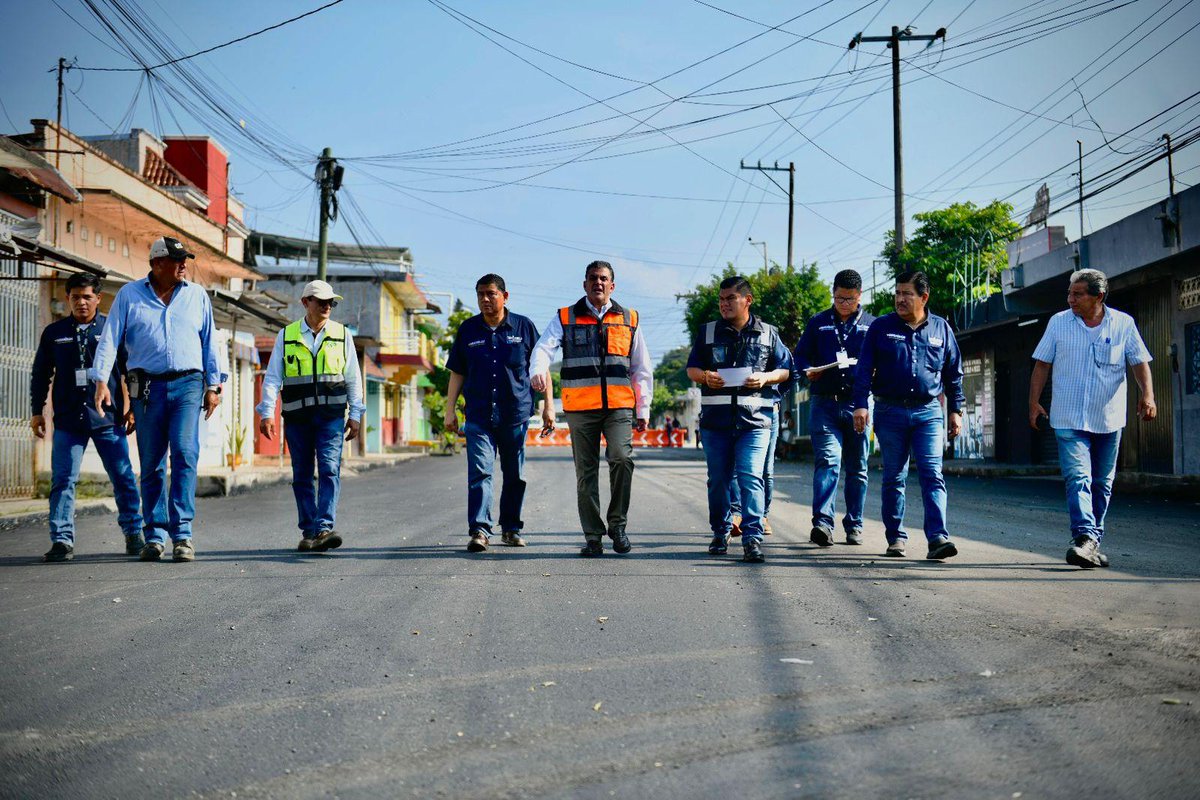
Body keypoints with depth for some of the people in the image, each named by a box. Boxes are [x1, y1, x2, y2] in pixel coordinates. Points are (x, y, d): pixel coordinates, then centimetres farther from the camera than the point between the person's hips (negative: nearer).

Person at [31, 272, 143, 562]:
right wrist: (37, 411, 13)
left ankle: (133, 533, 14)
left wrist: (132, 407, 4)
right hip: (68, 420, 2)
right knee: (62, 480, -4)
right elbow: (40, 374, 19)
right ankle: (62, 539, 0)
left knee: (123, 478, 1)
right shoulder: (54, 332, 13)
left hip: (108, 418, -1)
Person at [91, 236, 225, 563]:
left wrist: (214, 385, 8)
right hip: (147, 386, 0)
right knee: (151, 464, 4)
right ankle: (154, 536, 13)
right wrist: (101, 380, -9)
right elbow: (109, 339, 3)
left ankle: (182, 533, -14)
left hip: (187, 384, 0)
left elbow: (210, 342, 13)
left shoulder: (197, 295, 11)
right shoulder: (129, 295, 7)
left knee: (184, 453, -15)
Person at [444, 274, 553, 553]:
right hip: (479, 415, 0)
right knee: (479, 472, -12)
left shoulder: (524, 327, 4)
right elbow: (457, 373, 13)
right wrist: (450, 410, 8)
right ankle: (479, 530, -16)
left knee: (515, 475, 8)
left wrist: (548, 406, 3)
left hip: (516, 414, 0)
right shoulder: (468, 329, 9)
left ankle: (511, 529, 20)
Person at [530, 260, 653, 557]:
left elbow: (642, 369, 17)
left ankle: (617, 523, -3)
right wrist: (537, 371, -28)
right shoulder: (565, 318, 10)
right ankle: (593, 537, 11)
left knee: (621, 458, -20)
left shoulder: (629, 320, 15)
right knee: (586, 472, 3)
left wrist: (643, 410, 12)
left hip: (619, 406, 0)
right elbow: (544, 348, -6)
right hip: (580, 407, 0)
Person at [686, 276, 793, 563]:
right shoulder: (708, 332, 12)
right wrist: (704, 376, -7)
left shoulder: (768, 334, 9)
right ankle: (720, 533, 23)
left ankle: (752, 538, -11)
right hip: (715, 418, 2)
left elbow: (785, 369, 13)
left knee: (750, 477, -13)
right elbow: (691, 368, 15)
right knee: (718, 479, 8)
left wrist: (766, 378, -7)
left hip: (755, 418, -2)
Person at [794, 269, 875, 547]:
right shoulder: (818, 323, 13)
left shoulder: (872, 325, 12)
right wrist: (808, 370, -7)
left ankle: (854, 525, 17)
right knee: (827, 460, -16)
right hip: (824, 404, -1)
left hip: (858, 404, 1)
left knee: (857, 468, 8)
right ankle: (823, 523, -23)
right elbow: (799, 355, 15)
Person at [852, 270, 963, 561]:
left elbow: (954, 373, 16)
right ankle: (895, 537, 17)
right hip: (890, 411, 0)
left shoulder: (941, 328, 9)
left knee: (933, 475, -10)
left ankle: (937, 537, -16)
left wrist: (955, 410, 12)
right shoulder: (881, 327, 4)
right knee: (894, 478, 7)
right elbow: (864, 369, 1)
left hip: (928, 412, 0)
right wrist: (860, 404, -9)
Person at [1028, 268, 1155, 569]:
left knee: (1102, 484, 10)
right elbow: (1042, 364, 6)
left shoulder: (1123, 324, 2)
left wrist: (1147, 394, -14)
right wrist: (1034, 401, 1)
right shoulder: (1058, 323, 2)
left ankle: (1093, 542, 21)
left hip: (1109, 419, 2)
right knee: (1077, 477, -16)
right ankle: (1084, 537, -24)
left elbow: (1140, 362, 2)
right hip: (1068, 418, -1)